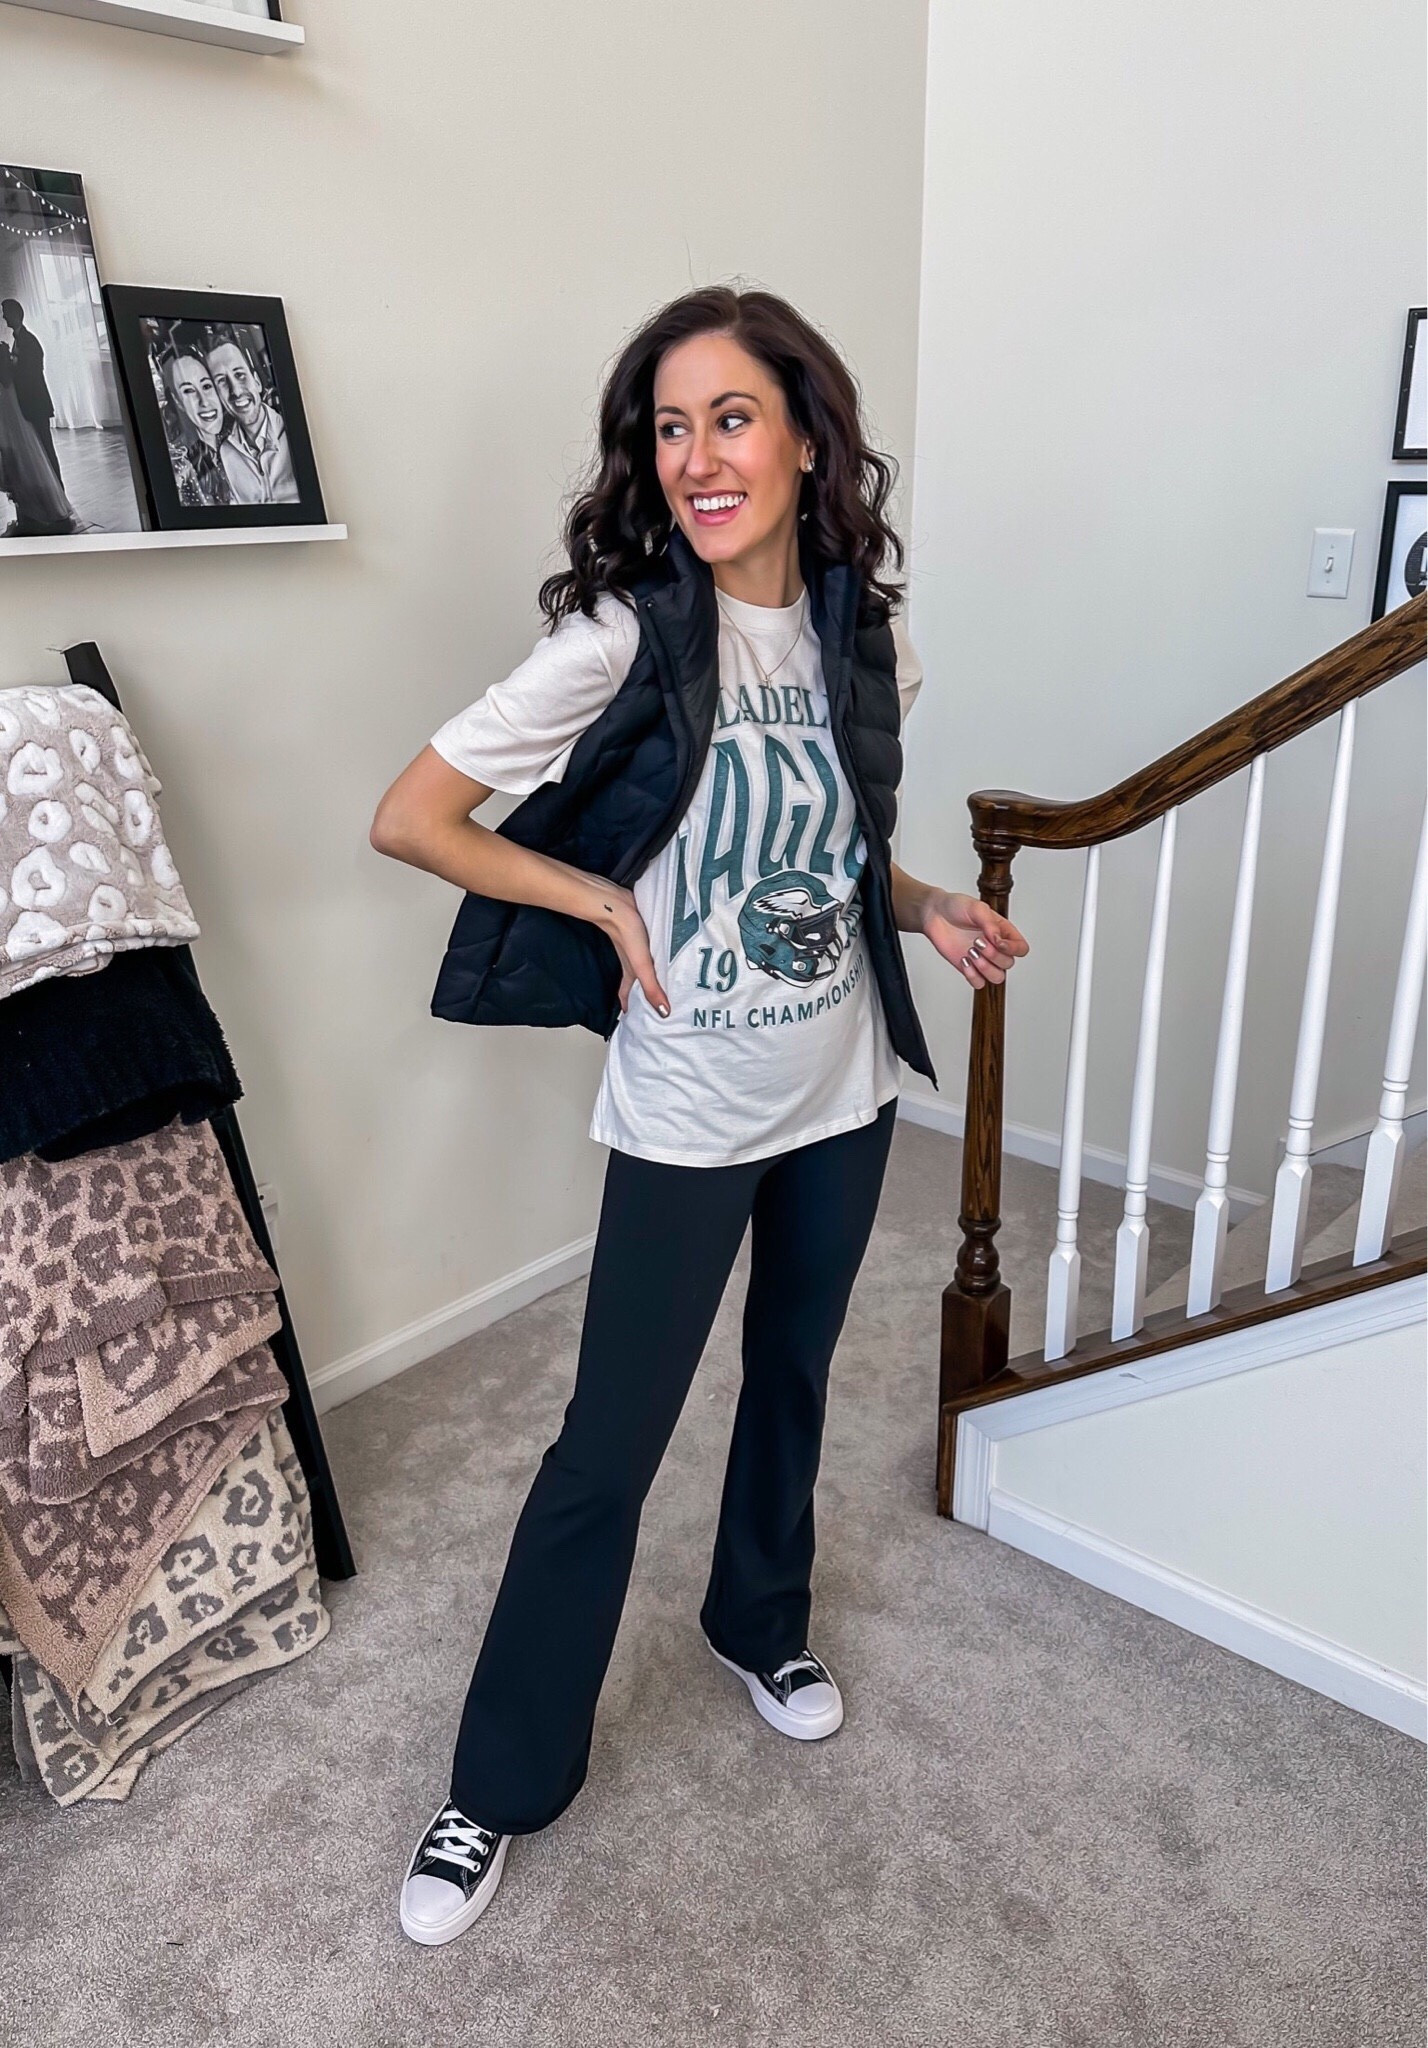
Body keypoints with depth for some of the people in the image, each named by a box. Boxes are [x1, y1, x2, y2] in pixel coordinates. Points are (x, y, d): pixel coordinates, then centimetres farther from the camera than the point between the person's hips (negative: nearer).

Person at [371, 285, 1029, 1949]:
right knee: (608, 1451, 5)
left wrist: (930, 908, 0)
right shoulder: (624, 636, -16)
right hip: (688, 1113, -5)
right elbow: (407, 818, -16)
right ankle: (503, 1782, 27)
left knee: (792, 1379, 22)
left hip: (843, 1092, 5)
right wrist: (608, 906, -17)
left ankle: (760, 1622, 50)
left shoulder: (860, 635, 0)